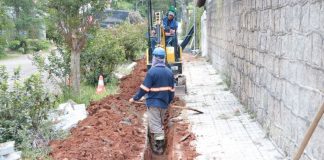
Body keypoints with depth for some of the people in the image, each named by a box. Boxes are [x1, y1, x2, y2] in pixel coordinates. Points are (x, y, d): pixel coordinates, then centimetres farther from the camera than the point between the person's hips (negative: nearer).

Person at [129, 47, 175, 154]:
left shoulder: (152, 71, -16)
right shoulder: (169, 72, 4)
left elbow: (144, 88, -15)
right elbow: (171, 89, 10)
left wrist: (135, 98, -4)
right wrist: (169, 101, 23)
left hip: (153, 102, -6)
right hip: (164, 103, 6)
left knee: (155, 125, 1)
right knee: (159, 123, 19)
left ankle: (158, 147, 4)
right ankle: (159, 143, 28)